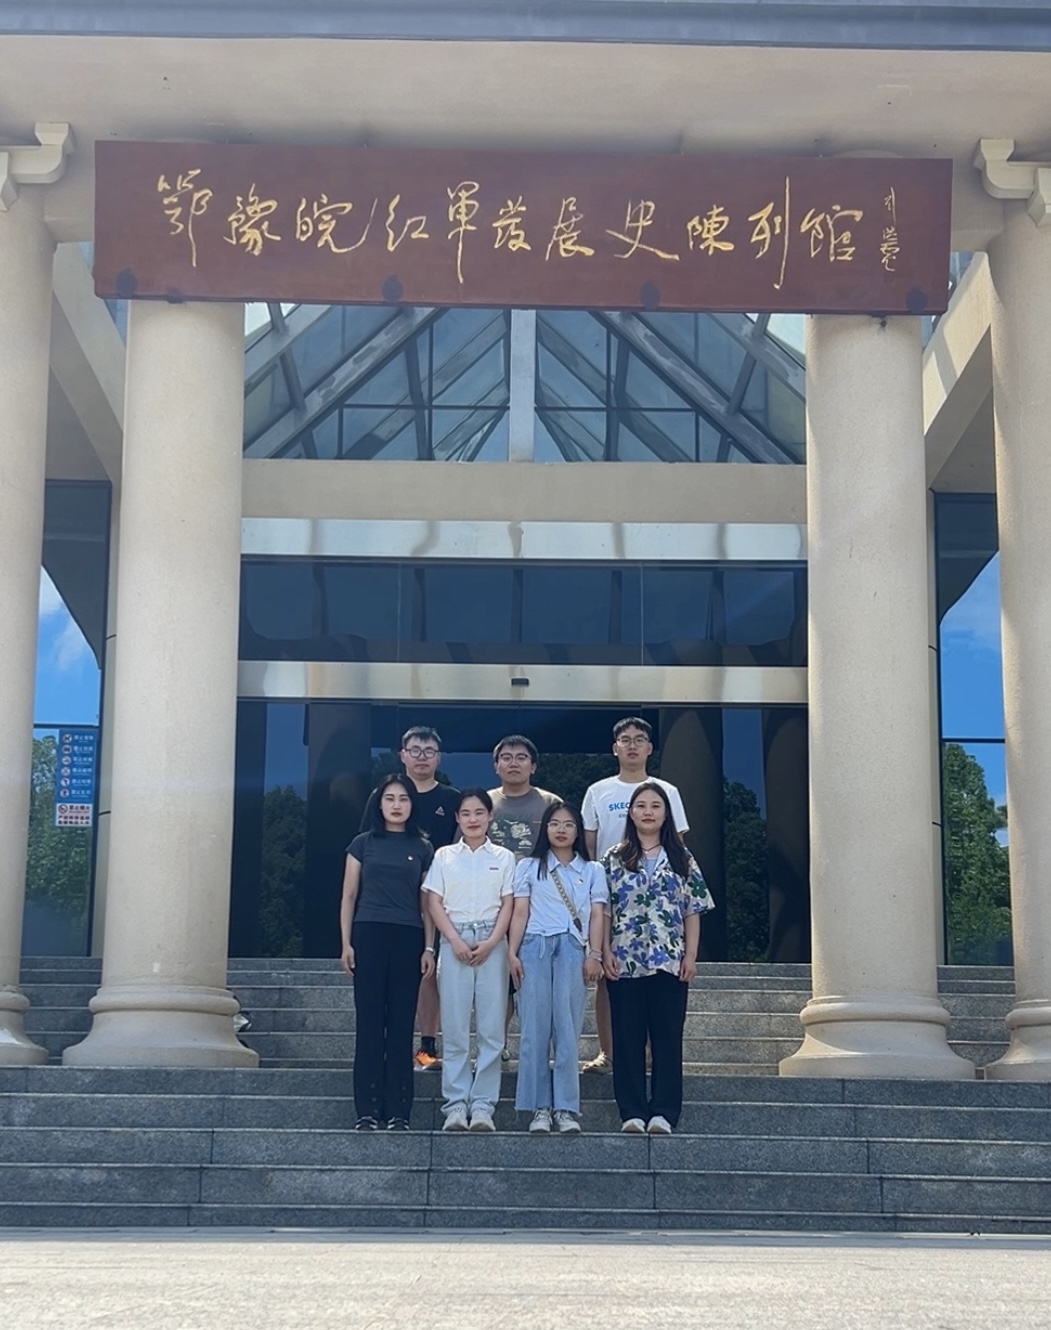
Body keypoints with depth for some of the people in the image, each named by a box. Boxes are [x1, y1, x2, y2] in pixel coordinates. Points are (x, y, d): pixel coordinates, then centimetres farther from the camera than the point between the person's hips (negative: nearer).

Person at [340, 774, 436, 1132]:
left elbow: (427, 902, 9)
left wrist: (429, 947, 1)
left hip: (408, 938, 1)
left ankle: (398, 1112, 5)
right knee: (369, 1023, -2)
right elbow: (349, 895, 7)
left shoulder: (422, 848, 9)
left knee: (401, 1024, 2)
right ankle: (367, 1111, 1)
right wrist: (346, 942, -1)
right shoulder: (363, 843, 7)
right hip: (369, 934, -1)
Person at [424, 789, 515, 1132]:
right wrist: (456, 940, -9)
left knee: (491, 1027, -2)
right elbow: (434, 903, 4)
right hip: (455, 942, 0)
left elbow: (508, 905, 4)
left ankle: (483, 1104, 1)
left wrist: (491, 942, -10)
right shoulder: (444, 856, 9)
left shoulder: (503, 857, 9)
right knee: (455, 1027, -2)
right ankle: (455, 1104, 1)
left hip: (492, 944, 0)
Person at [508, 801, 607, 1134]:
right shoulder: (529, 867, 13)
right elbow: (520, 912, 7)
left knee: (568, 1029, -5)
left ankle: (566, 1108, -2)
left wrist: (594, 955, -3)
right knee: (535, 1028, -4)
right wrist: (512, 953, -2)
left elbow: (597, 916, 8)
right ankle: (539, 1107, 0)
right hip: (535, 947, 0)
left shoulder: (592, 870, 15)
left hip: (573, 949, 0)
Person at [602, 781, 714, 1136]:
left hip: (670, 961, 0)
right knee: (627, 1038, 2)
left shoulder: (681, 859, 8)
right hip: (624, 962, 0)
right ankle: (632, 1111, 6)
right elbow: (602, 910, 4)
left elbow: (693, 911, 7)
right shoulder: (614, 859, 7)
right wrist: (605, 952, -5)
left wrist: (690, 955, -2)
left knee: (667, 1037, 0)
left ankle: (663, 1112, 2)